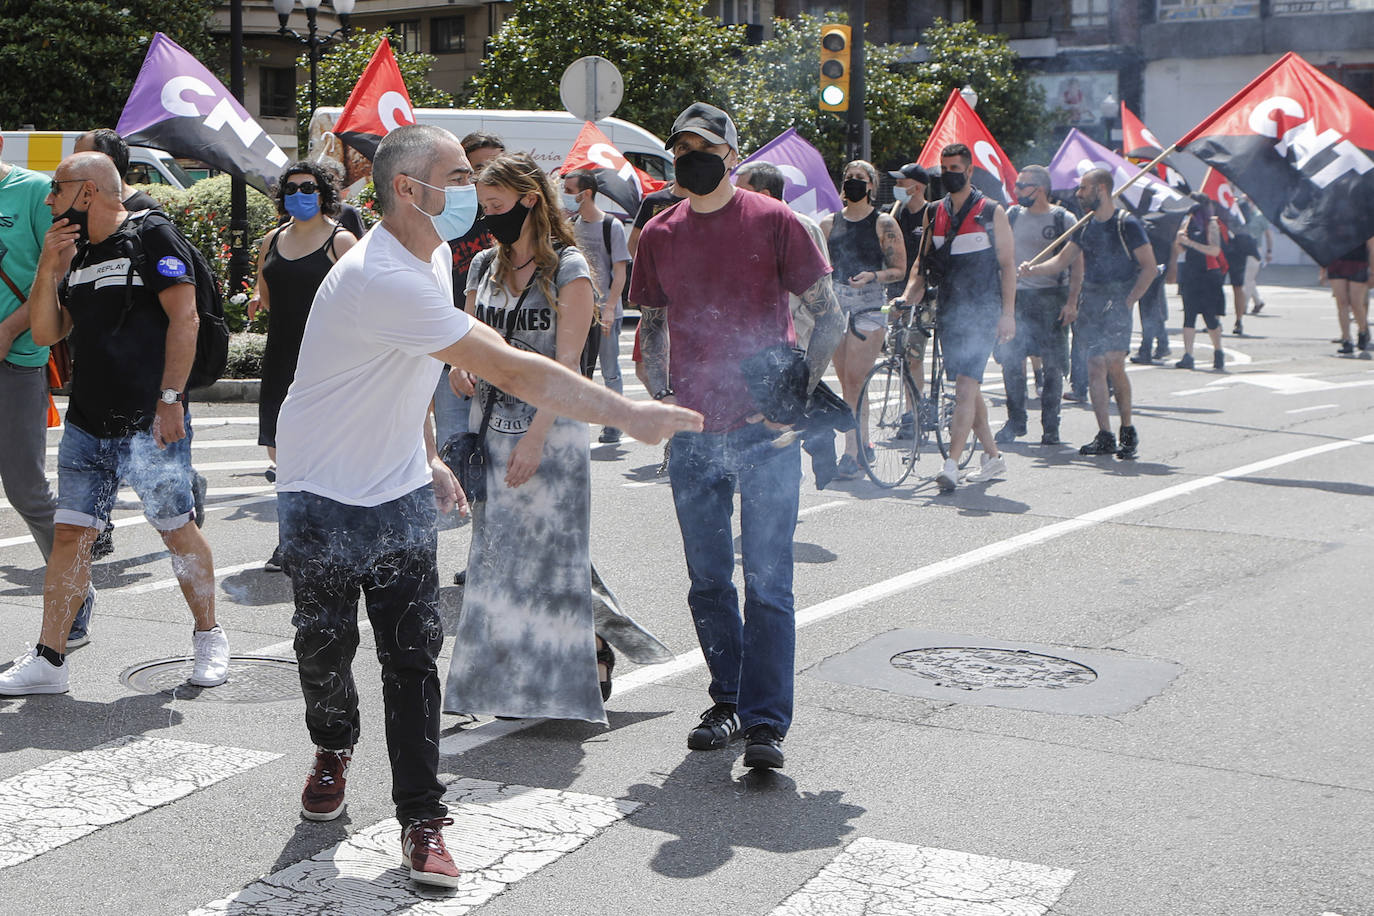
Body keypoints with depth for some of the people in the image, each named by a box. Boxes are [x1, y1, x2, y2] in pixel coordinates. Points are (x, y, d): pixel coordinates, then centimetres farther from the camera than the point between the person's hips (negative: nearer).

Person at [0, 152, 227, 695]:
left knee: (177, 529, 2)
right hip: (86, 423, 7)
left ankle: (209, 639, 18)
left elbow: (184, 317, -12)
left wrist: (170, 398, -17)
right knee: (70, 533, 3)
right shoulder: (74, 253, 17)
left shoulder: (152, 236, -5)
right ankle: (48, 660, 7)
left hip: (150, 424, -6)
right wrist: (49, 269, -1)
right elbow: (46, 333, 13)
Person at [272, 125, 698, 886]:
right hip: (324, 495, -7)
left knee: (413, 656, -1)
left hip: (401, 491, 7)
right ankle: (333, 750, 40)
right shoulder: (382, 279, -29)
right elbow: (511, 371, -33)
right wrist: (628, 415, -30)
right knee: (325, 646, 9)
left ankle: (420, 819, 5)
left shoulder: (435, 256, 3)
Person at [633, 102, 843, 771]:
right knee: (708, 580, 12)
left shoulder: (773, 221, -3)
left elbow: (829, 315, 0)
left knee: (767, 581, -5)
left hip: (766, 432, -4)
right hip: (693, 434, 4)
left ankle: (765, 723, 0)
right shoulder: (658, 235, 9)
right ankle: (728, 699, 27)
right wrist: (660, 394, 3)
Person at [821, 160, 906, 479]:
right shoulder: (829, 223, 14)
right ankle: (864, 446, 21)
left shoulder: (884, 224, 3)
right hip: (836, 305, 5)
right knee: (848, 383, 7)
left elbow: (899, 269, 1)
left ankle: (852, 455, -12)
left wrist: (872, 276, -17)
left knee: (854, 382, -12)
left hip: (869, 306, -5)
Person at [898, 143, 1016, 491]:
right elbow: (922, 261, 14)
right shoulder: (935, 214, 12)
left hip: (982, 311, -6)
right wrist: (908, 296, -4)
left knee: (966, 387, -16)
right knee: (967, 390, 11)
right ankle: (993, 457, 25)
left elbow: (1007, 264, -1)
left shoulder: (991, 212, -1)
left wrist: (1008, 313, -8)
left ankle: (951, 466, -21)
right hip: (949, 311, 6)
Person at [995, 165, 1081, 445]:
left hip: (1051, 298, -3)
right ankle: (1015, 422, 12)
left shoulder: (1063, 219, -1)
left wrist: (1072, 301, -10)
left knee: (1052, 365, -1)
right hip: (1017, 296, 3)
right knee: (1010, 360, -2)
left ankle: (1050, 427, 8)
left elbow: (1077, 264, -2)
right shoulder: (1011, 216, 9)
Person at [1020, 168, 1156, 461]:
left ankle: (1128, 431, -1)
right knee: (1094, 368, 2)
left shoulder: (1127, 224, -6)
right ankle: (1105, 436, 7)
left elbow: (1149, 267, -7)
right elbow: (1063, 259, 15)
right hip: (1090, 299, 6)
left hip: (1117, 300, -6)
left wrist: (1128, 301, -13)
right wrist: (1034, 269, -2)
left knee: (1114, 365, -16)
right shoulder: (1085, 225, 14)